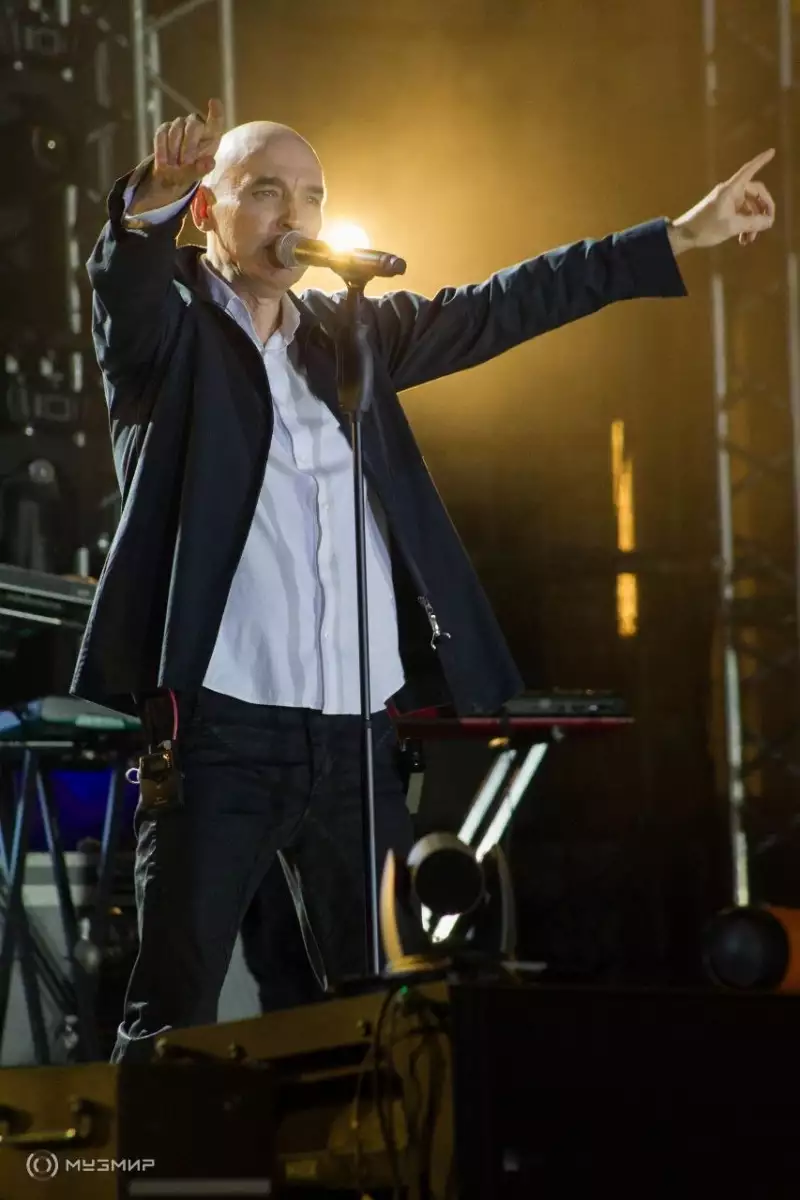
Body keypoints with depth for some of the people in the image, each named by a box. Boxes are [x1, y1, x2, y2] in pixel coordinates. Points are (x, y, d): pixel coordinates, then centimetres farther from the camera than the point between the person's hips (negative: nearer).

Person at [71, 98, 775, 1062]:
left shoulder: (352, 332, 18)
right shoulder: (166, 331, 3)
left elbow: (502, 307, 20)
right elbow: (126, 278, -18)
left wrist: (680, 239, 19)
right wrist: (155, 196, -42)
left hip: (361, 733, 5)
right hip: (221, 730, -5)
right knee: (172, 1011, -7)